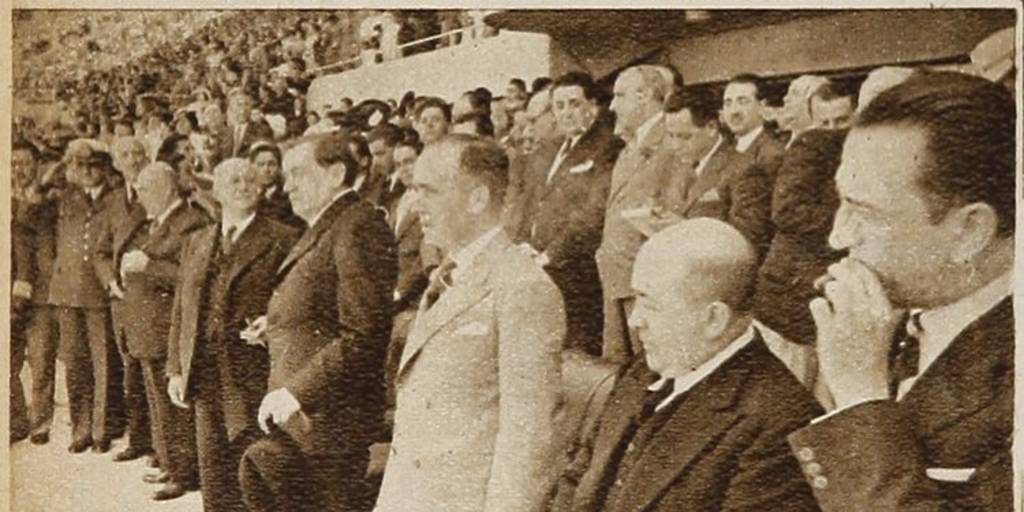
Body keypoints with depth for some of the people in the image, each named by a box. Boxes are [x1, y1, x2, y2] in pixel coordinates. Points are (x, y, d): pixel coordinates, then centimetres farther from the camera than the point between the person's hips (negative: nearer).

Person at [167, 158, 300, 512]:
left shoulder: (283, 240, -3)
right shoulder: (197, 242, 15)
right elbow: (180, 310, 16)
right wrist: (175, 369, 12)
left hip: (255, 378, -5)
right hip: (206, 378, 5)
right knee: (213, 476, 12)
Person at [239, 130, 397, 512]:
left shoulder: (359, 226, -13)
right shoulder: (320, 230, 17)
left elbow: (363, 336, -21)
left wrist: (297, 392, -20)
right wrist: (274, 328, 7)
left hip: (328, 419, -9)